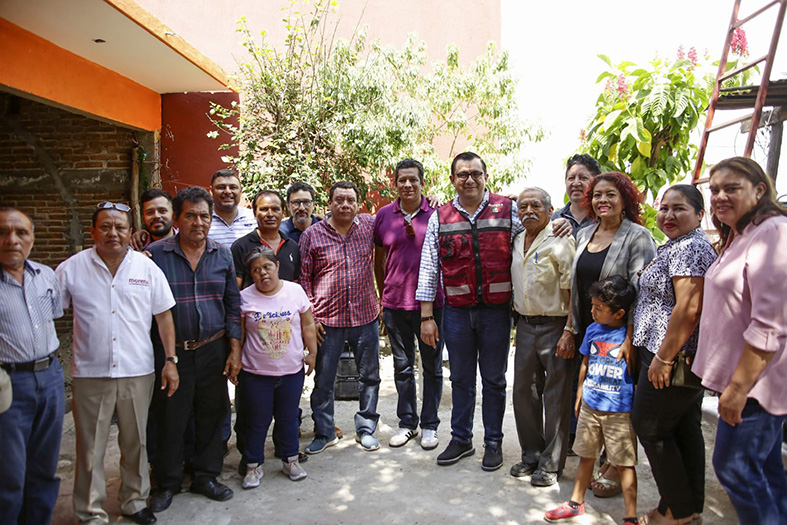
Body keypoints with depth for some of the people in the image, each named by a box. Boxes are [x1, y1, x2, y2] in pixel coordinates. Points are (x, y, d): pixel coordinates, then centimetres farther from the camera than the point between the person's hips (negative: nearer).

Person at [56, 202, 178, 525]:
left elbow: (163, 316, 4)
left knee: (136, 443, 15)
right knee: (90, 447, 9)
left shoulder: (147, 268, 1)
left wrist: (171, 360, 0)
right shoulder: (71, 269, -1)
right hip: (90, 375, -1)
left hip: (138, 373, 1)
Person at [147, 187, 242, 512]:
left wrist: (235, 350, 3)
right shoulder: (155, 254, -5)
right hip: (171, 351, -2)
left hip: (214, 351, 3)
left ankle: (205, 476, 31)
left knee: (212, 415, 12)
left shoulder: (222, 255, 5)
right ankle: (167, 482, 29)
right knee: (170, 418, 8)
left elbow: (233, 305, 8)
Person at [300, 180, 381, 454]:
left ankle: (365, 428, 30)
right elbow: (304, 278, 0)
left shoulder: (369, 225, 1)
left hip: (365, 316, 2)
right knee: (323, 379, 8)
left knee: (370, 376, 12)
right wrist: (310, 317, -4)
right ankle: (324, 433, 27)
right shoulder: (312, 235, -2)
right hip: (327, 320, -1)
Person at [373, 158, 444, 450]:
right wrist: (383, 295, 12)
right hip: (395, 303, 2)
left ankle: (429, 425, 24)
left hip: (430, 303, -2)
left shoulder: (437, 213, -3)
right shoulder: (384, 215, 3)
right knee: (402, 366, 13)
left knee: (432, 367, 9)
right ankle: (407, 423, 29)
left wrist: (445, 294, 0)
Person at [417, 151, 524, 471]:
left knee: (494, 379, 11)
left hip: (496, 309, -1)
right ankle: (461, 439, 29)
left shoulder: (508, 210, 0)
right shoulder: (440, 218, 3)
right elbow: (428, 268, 3)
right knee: (461, 379, 13)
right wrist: (426, 316, -1)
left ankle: (493, 442, 27)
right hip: (457, 310, 1)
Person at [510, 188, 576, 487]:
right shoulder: (516, 242, 10)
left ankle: (551, 463, 16)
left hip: (555, 326, -6)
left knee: (556, 395, 3)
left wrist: (569, 332, -19)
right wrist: (518, 317, 13)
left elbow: (572, 291, -14)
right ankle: (531, 454, 27)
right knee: (524, 391, 11)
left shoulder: (559, 242, -11)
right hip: (525, 325, 7)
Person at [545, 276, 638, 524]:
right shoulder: (592, 330, 3)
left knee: (624, 463, 3)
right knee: (586, 455, 17)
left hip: (620, 412, -5)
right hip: (590, 406, 5)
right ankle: (576, 503, 32)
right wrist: (580, 394, 16)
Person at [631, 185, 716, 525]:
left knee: (649, 427, 0)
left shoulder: (688, 248, -17)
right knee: (685, 428, 16)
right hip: (687, 358, 10)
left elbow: (688, 309, -25)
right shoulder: (676, 246, 16)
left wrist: (663, 357, -22)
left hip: (671, 358, -10)